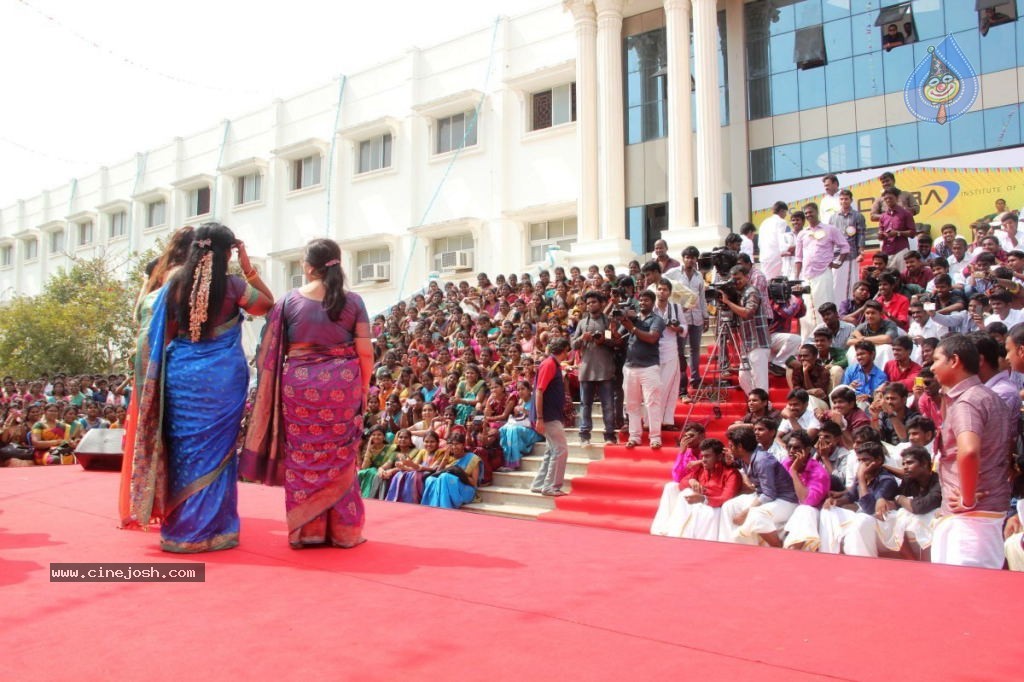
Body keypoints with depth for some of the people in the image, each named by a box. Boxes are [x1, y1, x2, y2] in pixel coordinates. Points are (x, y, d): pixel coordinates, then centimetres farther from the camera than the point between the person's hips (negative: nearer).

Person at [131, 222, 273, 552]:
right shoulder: (233, 285, -8)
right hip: (223, 378, -3)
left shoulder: (175, 284, 1)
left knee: (184, 447, 11)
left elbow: (163, 335, 6)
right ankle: (212, 529, 11)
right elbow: (269, 304, 10)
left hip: (181, 376, 3)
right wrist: (248, 267, 9)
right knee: (217, 450, 6)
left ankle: (180, 528, 19)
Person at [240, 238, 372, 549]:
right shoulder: (352, 301, 0)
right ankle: (342, 530, 13)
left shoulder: (289, 300, 0)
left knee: (302, 457, 9)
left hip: (299, 384, 0)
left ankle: (305, 530, 14)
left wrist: (276, 389, 14)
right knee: (340, 457, 8)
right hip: (342, 384, 0)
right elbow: (365, 352, -3)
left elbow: (271, 350, 3)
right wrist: (363, 391, 8)